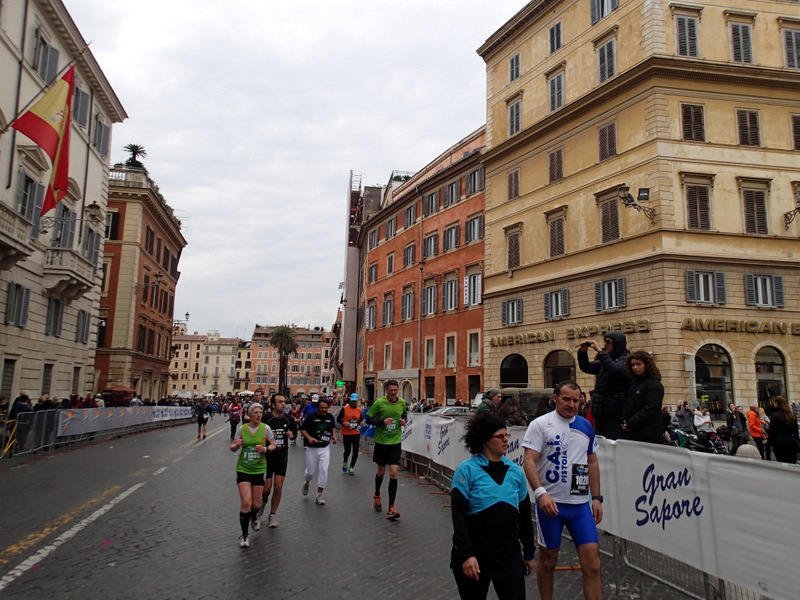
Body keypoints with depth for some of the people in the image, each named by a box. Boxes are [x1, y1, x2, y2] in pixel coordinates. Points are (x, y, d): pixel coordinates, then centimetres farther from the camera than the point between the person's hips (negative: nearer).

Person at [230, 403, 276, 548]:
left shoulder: (265, 428, -7)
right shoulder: (242, 428, -5)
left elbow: (273, 445, 3)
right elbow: (232, 447, 5)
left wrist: (265, 449, -18)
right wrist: (236, 445, -18)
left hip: (259, 469, 1)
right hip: (243, 469, -1)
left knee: (256, 504, 7)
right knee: (246, 502, -13)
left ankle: (254, 517, 45)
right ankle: (244, 535, 3)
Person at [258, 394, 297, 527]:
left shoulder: (288, 418, -2)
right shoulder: (265, 418, -16)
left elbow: (295, 430, 15)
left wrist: (292, 435, -7)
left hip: (282, 456, 3)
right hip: (267, 455, -3)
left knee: (278, 486, -1)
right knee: (266, 488, 0)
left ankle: (272, 515, 17)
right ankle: (263, 501, 37)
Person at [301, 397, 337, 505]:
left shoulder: (330, 417, 1)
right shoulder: (311, 417, -11)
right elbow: (303, 429, -4)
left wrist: (334, 435, 2)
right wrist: (309, 438, -21)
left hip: (325, 448, 2)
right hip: (312, 448, -2)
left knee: (323, 470, -9)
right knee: (311, 472, 6)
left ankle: (319, 495, 3)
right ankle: (307, 482, 43)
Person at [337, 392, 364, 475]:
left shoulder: (359, 410, 5)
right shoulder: (344, 408, -5)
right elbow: (338, 419, -1)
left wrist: (361, 423, -7)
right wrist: (344, 423, -18)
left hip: (356, 433, 3)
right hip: (346, 433, -3)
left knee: (355, 452, 2)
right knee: (347, 451, -3)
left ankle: (351, 468, 19)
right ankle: (345, 463, 29)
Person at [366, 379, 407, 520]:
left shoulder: (402, 403, -1)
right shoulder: (379, 403, -12)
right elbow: (368, 419, -8)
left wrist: (404, 421, -4)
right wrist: (383, 421, -22)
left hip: (395, 442, 1)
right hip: (381, 441, -1)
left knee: (394, 473, -8)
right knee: (381, 472, 13)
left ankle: (391, 509, -3)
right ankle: (377, 495, 44)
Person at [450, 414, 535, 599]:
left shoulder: (516, 471, 3)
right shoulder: (467, 469, -11)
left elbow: (524, 515, 12)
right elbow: (458, 516, -14)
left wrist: (529, 552, 16)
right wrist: (466, 555, -19)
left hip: (509, 556, 3)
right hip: (474, 558, -3)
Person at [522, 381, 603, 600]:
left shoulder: (586, 426, 9)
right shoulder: (540, 424, -6)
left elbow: (593, 463, 17)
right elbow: (529, 461, -12)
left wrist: (596, 498, 12)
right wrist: (541, 493, -24)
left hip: (581, 504, 4)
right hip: (550, 503, -4)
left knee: (592, 561, -1)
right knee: (548, 559, 9)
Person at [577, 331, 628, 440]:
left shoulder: (625, 360, -9)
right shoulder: (605, 360, 17)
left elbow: (614, 370, -28)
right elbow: (586, 367, 17)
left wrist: (600, 351, -25)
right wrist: (582, 352, 0)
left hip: (614, 413, -8)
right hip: (600, 412, 8)